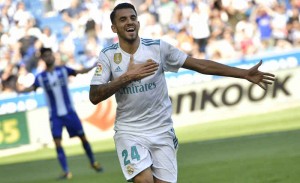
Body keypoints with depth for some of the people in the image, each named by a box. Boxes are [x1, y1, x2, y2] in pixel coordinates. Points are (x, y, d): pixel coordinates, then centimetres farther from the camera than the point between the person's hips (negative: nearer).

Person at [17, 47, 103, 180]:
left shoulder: (63, 70, 0)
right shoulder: (40, 77, -2)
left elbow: (80, 72, -9)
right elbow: (32, 88, -15)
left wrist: (94, 67, -24)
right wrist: (21, 90, -36)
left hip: (69, 111, 0)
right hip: (55, 115, 0)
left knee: (82, 137, 6)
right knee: (57, 142, -10)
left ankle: (93, 163, 27)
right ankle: (66, 172, -5)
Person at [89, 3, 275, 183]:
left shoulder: (158, 47, -4)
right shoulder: (108, 55, -4)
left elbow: (201, 65, -4)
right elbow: (94, 97, -12)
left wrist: (245, 74, -8)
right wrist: (127, 76, -23)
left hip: (162, 131, 1)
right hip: (129, 132, -1)